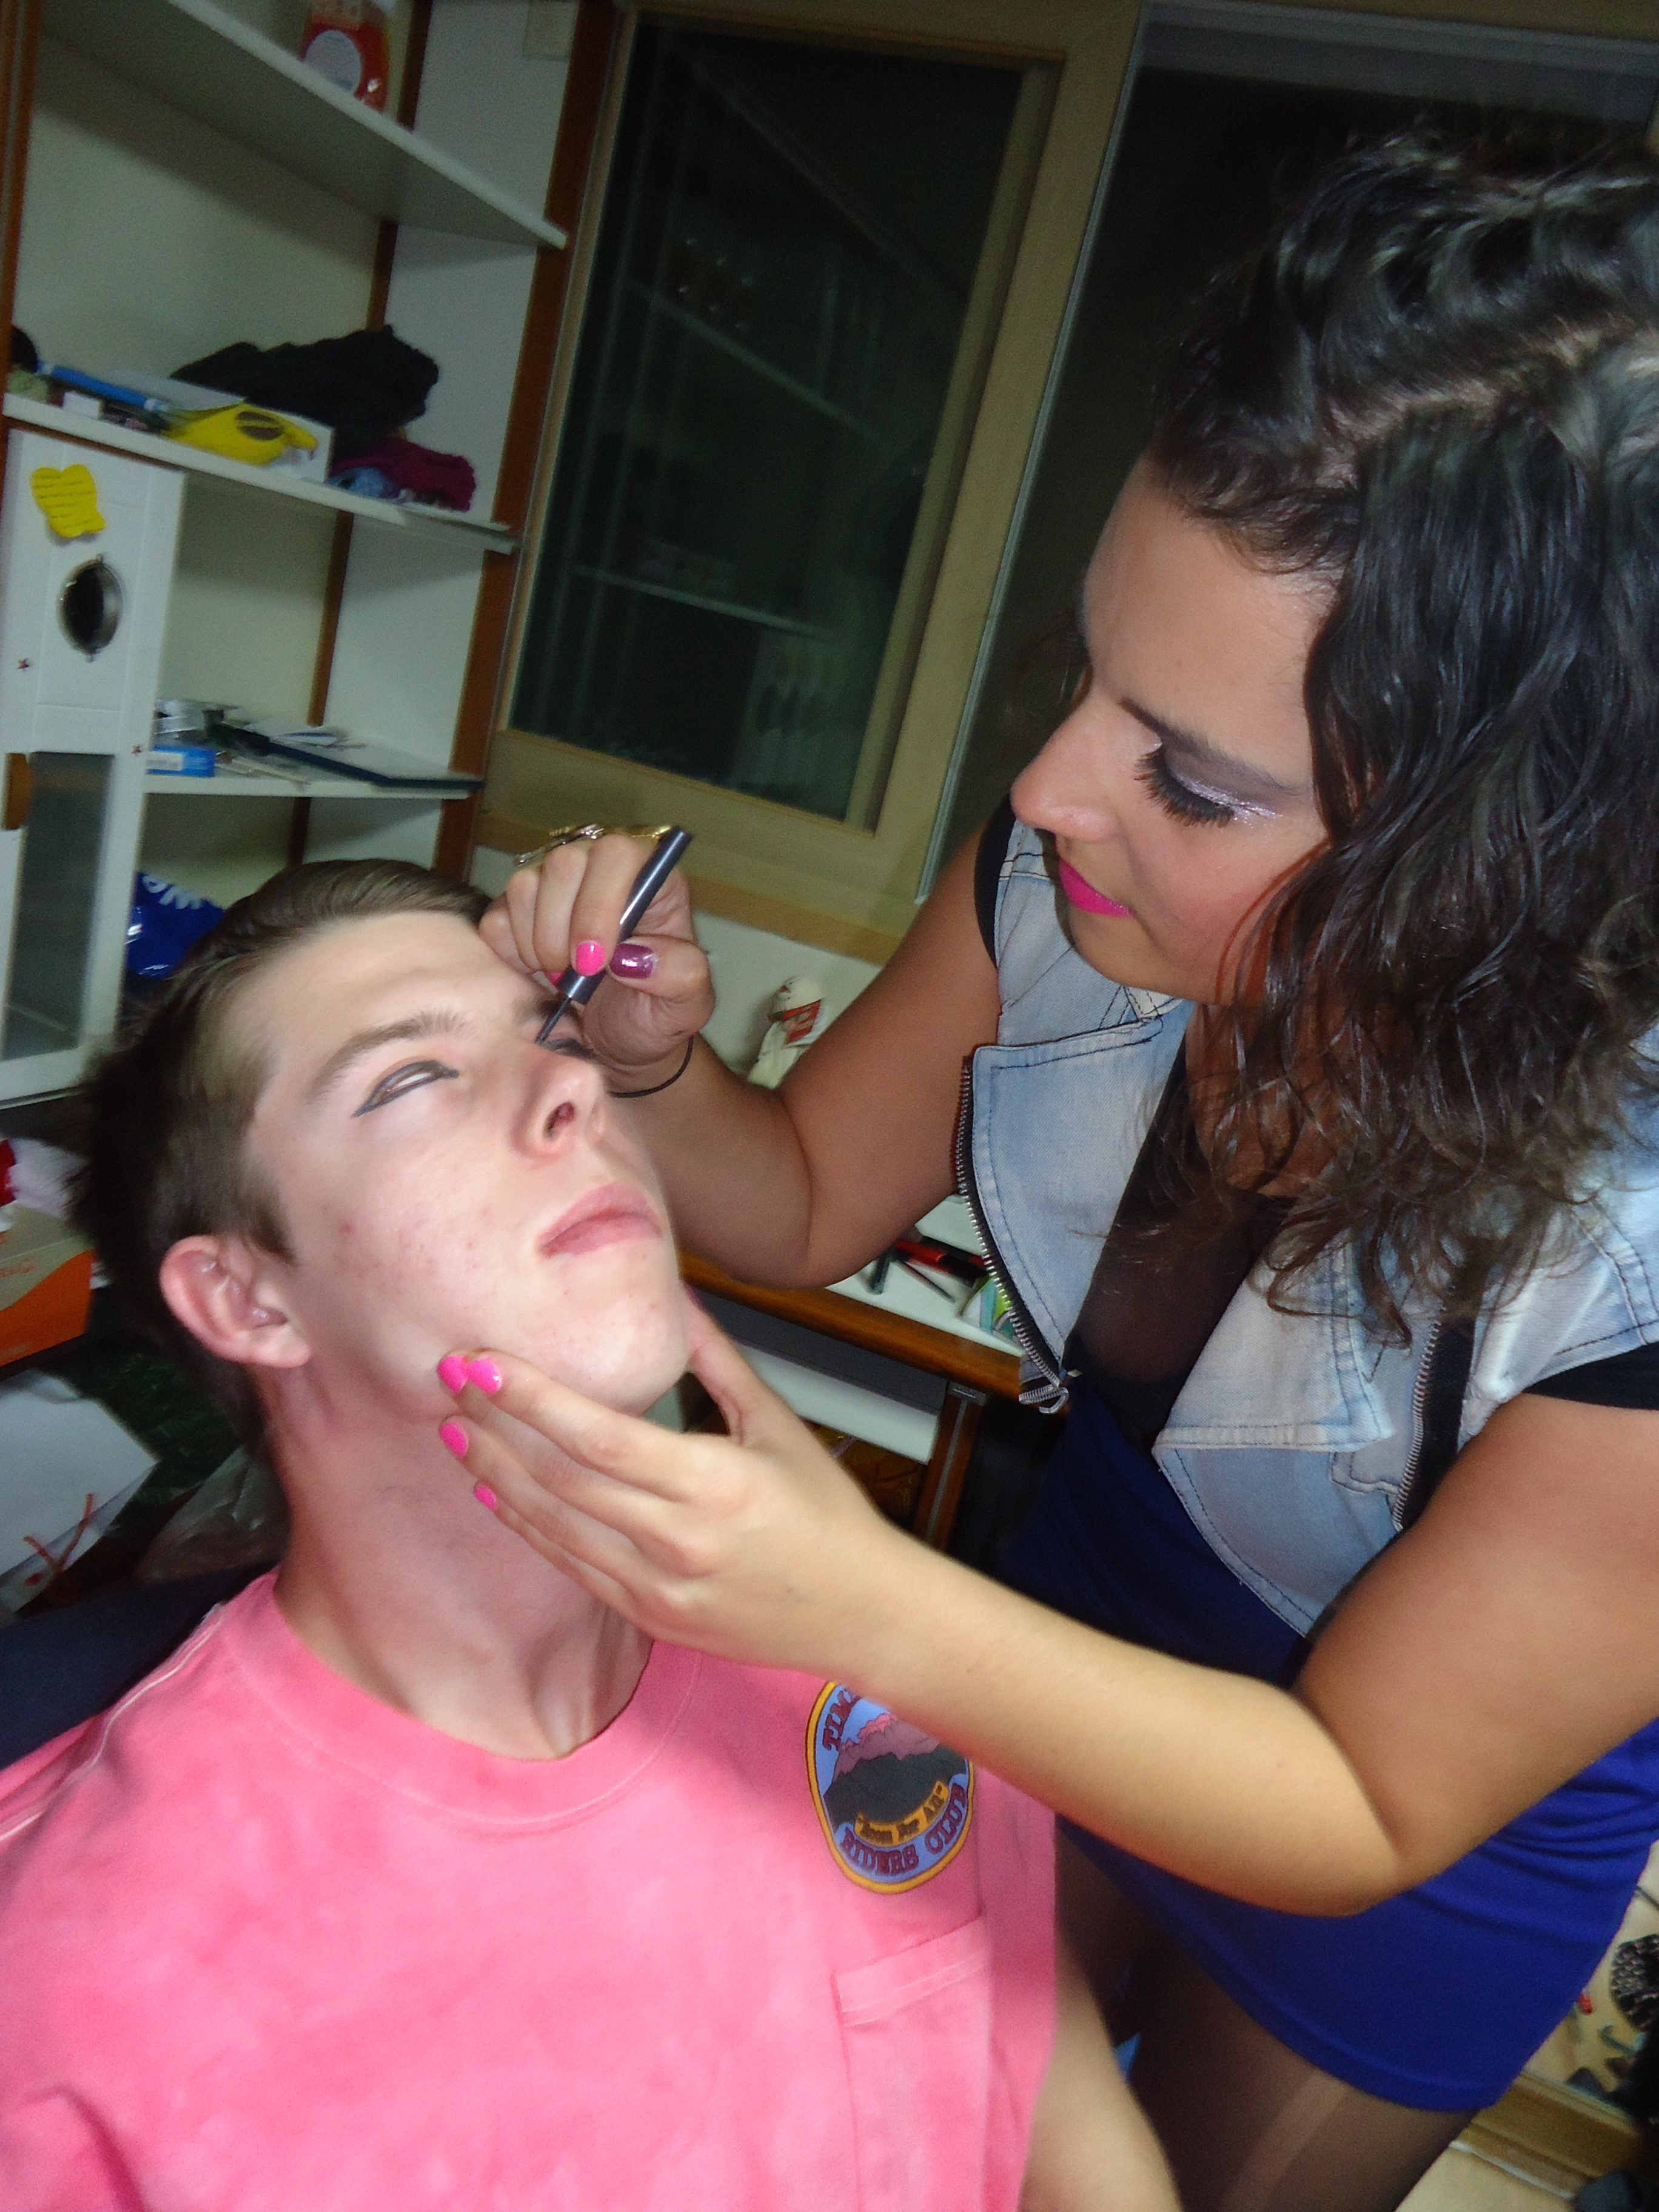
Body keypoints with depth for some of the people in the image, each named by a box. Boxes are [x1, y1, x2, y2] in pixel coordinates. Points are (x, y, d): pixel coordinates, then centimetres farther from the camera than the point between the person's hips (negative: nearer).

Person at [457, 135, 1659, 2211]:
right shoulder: (1070, 871, -28)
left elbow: (1373, 1813, -26)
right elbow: (805, 1200, -11)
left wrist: (871, 1606, -42)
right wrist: (652, 1054, -33)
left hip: (1437, 1824, -2)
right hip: (1096, 1593, 3)